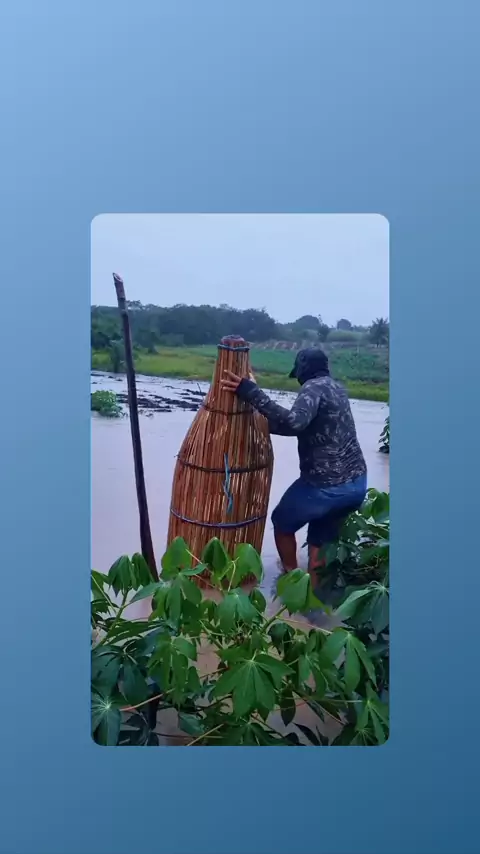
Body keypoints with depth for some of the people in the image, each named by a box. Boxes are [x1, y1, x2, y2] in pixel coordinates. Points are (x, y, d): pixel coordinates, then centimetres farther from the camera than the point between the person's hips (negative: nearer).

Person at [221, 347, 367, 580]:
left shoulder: (314, 387, -12)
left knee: (282, 523, 20)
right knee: (321, 541, 24)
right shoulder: (336, 388, 15)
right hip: (357, 484, 7)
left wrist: (250, 392, -34)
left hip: (326, 487, -7)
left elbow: (294, 423, -33)